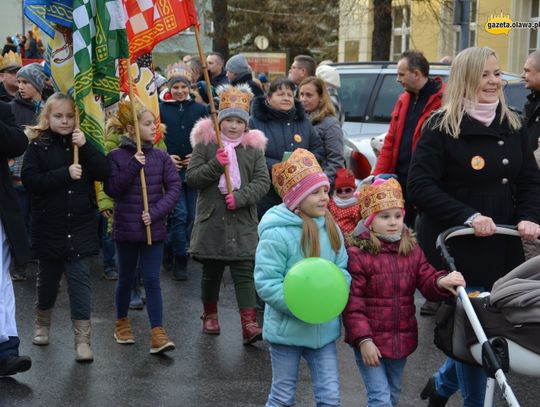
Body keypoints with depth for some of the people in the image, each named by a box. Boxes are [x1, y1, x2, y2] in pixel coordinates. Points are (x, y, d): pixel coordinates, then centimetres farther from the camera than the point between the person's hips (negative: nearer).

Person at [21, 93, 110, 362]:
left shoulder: (82, 143, 3)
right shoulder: (38, 146, -3)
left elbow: (104, 173, -7)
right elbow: (30, 180, -15)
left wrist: (85, 146, -19)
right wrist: (65, 173, -22)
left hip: (81, 226, 0)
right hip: (49, 226, 0)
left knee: (80, 281, -3)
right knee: (48, 278, 16)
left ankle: (82, 338, 0)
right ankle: (42, 323, 40)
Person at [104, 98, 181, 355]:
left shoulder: (161, 157, 0)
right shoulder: (116, 157, -7)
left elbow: (174, 187, -5)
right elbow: (112, 190, -13)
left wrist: (156, 212, -16)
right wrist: (133, 166, -22)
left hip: (154, 228, 1)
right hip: (126, 228, -1)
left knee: (152, 280, -2)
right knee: (126, 278, 14)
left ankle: (158, 334, -4)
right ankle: (122, 322, 36)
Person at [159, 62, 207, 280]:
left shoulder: (200, 109, 8)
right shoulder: (161, 109, 3)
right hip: (170, 170, -2)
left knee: (193, 215, 6)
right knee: (178, 214, -9)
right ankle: (180, 259, -2)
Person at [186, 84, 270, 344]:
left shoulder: (254, 148, 7)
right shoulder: (205, 144, 3)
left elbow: (263, 181, 0)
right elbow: (191, 178, -3)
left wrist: (241, 197, -15)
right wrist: (215, 165, -18)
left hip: (243, 222, 0)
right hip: (211, 219, 0)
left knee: (245, 272, -6)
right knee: (211, 271, 13)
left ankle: (249, 324, -10)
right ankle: (210, 315, 32)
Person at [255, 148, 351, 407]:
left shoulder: (331, 229, 0)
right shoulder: (277, 234, -20)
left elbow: (342, 269, 8)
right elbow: (266, 283, -21)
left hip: (323, 329, 5)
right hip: (287, 329, -5)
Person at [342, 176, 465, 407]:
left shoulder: (412, 250, 5)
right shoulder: (356, 254, -14)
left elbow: (427, 282, 2)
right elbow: (352, 303, -15)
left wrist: (442, 282, -22)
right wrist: (363, 340, -19)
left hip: (402, 339, 6)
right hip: (370, 341, -6)